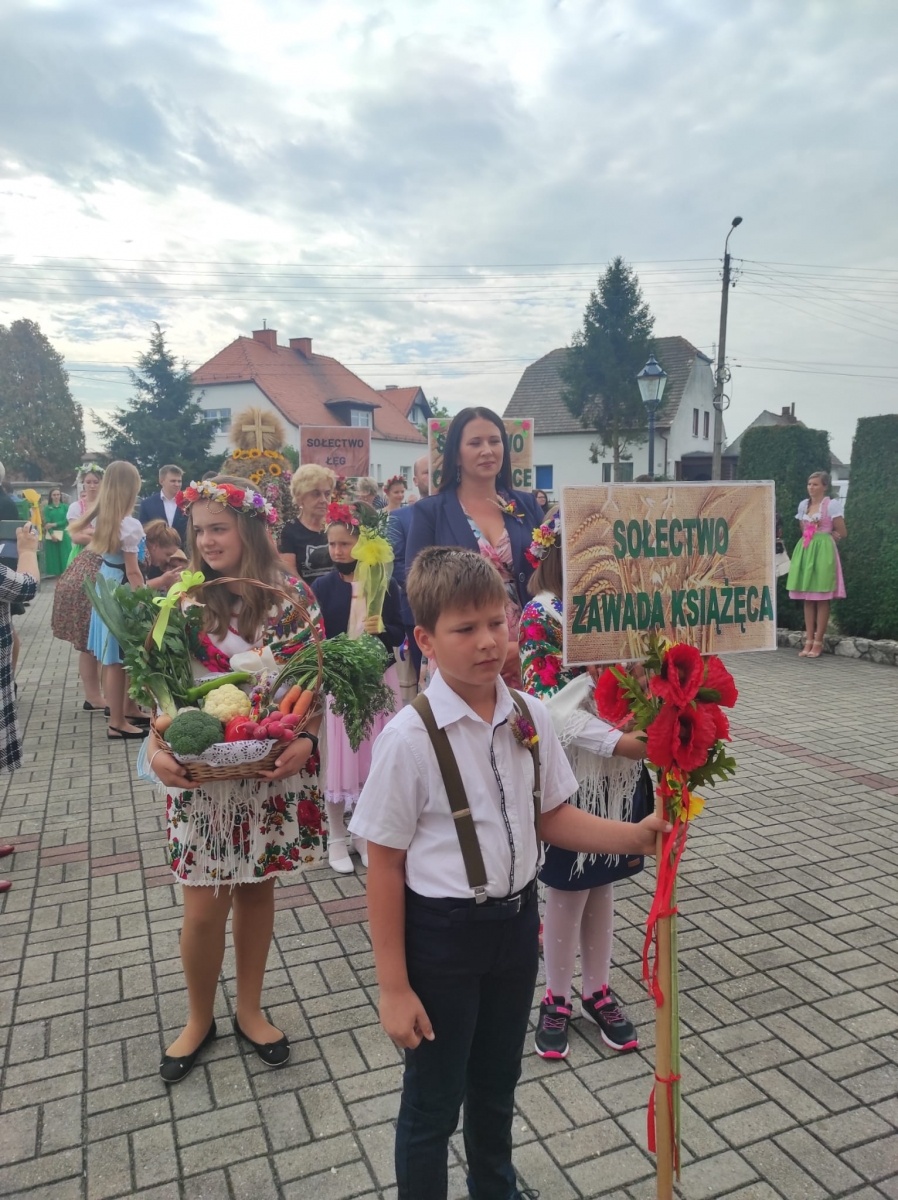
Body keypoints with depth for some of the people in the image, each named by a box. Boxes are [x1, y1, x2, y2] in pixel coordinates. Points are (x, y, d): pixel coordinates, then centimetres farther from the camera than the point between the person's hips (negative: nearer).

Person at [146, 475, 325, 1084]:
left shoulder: (293, 597, -5)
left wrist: (306, 740, -18)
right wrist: (156, 744, -15)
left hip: (274, 774, 0)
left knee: (257, 891, 16)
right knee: (204, 907, 6)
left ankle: (250, 1010, 38)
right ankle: (199, 1018, 34)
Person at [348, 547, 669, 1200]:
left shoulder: (530, 717, -8)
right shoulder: (409, 736, -23)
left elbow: (553, 818, 3)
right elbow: (385, 865, -16)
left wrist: (639, 835, -11)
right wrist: (394, 987, -11)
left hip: (517, 921, 5)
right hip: (442, 931, -5)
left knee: (497, 1085, 28)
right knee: (433, 1103, 17)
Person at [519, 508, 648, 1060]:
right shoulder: (541, 615, -13)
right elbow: (550, 706, -19)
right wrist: (615, 741, -28)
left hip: (621, 769, 5)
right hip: (570, 772, -5)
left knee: (603, 884, 18)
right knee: (567, 891, 10)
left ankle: (598, 990, 37)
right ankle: (557, 999, 31)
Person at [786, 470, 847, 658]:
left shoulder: (832, 505, -5)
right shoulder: (803, 505, 13)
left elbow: (842, 533, -4)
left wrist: (822, 536, 6)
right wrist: (813, 536, 8)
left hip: (822, 551, -6)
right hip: (805, 550, 6)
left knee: (821, 598, -4)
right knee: (807, 598, 4)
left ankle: (818, 642, -2)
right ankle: (809, 641, 7)